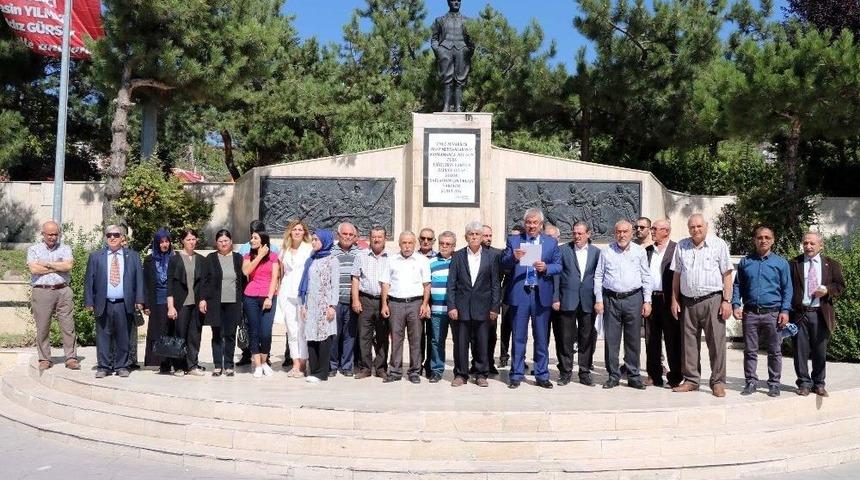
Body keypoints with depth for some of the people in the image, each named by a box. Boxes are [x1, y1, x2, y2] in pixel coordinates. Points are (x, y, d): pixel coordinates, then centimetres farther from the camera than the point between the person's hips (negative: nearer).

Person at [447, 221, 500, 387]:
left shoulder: (491, 257, 4)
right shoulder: (457, 256, 4)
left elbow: (495, 285, 4)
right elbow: (451, 284, 2)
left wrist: (495, 308, -1)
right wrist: (451, 306, -5)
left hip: (482, 308, 0)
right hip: (461, 307, 0)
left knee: (482, 344, 5)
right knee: (460, 343, 4)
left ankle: (481, 374, 18)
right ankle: (460, 374, 16)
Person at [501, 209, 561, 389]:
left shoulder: (551, 242, 8)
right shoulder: (513, 240, 6)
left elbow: (558, 266, 5)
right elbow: (503, 264, 0)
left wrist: (546, 268, -15)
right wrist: (513, 257, -20)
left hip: (541, 295, 1)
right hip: (519, 294, -1)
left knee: (541, 338, 8)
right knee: (518, 337, 5)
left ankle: (542, 375, 18)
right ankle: (516, 375, 14)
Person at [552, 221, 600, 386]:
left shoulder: (596, 252, 7)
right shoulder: (563, 250, 3)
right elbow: (556, 275, 1)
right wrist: (555, 298, -4)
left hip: (588, 302, 1)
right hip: (568, 301, -1)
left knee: (587, 338, 6)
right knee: (566, 338, 2)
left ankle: (585, 372, 18)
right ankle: (565, 372, 14)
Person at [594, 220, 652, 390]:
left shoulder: (640, 251, 6)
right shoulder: (606, 251, 6)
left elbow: (646, 277, 7)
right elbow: (598, 276, 7)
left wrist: (647, 301, 2)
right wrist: (598, 300, 1)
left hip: (633, 299, 0)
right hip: (611, 299, 0)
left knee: (633, 340, 4)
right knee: (611, 339, 2)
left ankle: (633, 376, 14)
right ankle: (613, 376, 12)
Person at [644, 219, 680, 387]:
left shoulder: (676, 249, -2)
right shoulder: (647, 250, 13)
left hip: (668, 301, -5)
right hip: (650, 299, 5)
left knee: (672, 340, 0)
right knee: (651, 340, 9)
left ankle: (675, 377, 9)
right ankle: (654, 375, 18)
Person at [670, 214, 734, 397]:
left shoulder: (719, 245, 1)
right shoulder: (681, 246, 11)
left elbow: (727, 275, -2)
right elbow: (677, 275, 13)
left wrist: (727, 301, -8)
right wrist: (674, 300, 8)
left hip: (712, 300, -3)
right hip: (687, 302, 4)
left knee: (716, 342, -2)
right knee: (689, 342, 8)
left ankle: (718, 382, 6)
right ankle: (691, 380, 17)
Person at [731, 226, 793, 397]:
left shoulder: (781, 263, 5)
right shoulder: (745, 262, 9)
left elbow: (787, 289, 3)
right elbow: (737, 285, 11)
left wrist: (785, 310, -6)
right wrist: (736, 305, -1)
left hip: (773, 314, -1)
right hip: (750, 313, 1)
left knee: (774, 351, 5)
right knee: (750, 350, 6)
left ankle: (774, 383, 14)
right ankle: (751, 381, 15)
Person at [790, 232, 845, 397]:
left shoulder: (831, 264, 10)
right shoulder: (794, 264, 3)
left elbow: (840, 285, 9)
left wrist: (828, 290, -12)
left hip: (821, 314, 1)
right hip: (800, 313, -1)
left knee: (820, 351, 8)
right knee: (801, 351, 2)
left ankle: (819, 384, 21)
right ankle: (804, 383, 13)